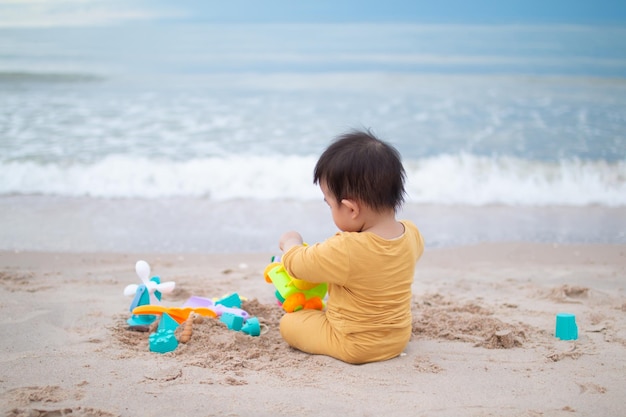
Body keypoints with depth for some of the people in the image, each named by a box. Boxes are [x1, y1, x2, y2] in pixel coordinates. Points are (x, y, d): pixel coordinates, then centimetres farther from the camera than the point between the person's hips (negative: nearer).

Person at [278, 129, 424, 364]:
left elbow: (297, 264, -19)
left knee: (288, 322, 9)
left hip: (353, 346, -6)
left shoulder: (344, 250, -36)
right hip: (400, 339, 6)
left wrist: (290, 242, 5)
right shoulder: (411, 234, -15)